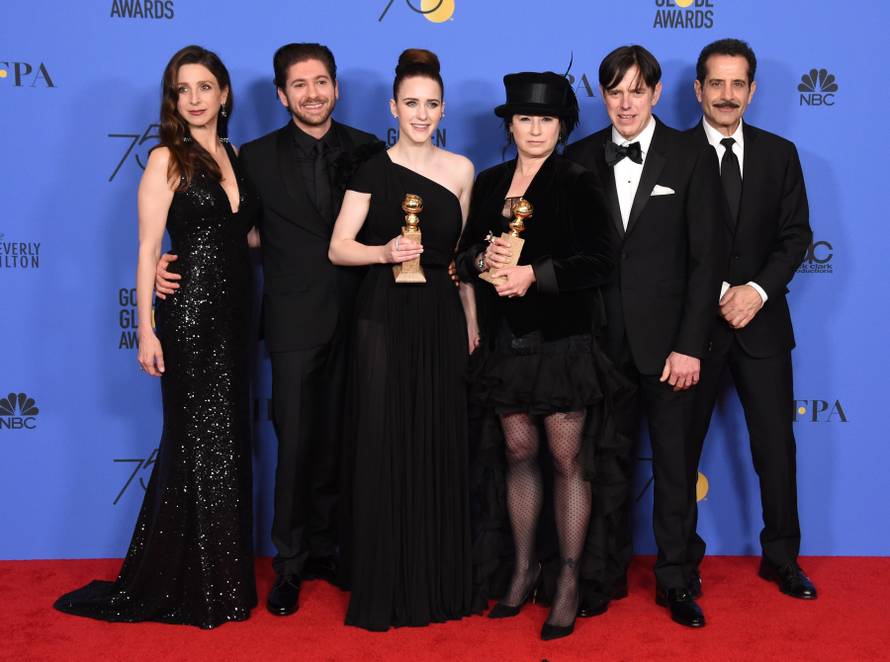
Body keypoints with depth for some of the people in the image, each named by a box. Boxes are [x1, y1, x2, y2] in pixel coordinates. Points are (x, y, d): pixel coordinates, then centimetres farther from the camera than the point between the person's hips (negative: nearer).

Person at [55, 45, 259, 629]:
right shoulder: (167, 159, -6)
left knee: (229, 441, 11)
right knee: (199, 442, 0)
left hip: (234, 316, 6)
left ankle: (222, 575, 24)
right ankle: (189, 585, 15)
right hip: (188, 313, -6)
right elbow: (148, 249, -10)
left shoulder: (236, 156, 12)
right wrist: (146, 331, -13)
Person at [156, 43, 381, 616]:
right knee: (296, 443, 1)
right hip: (296, 322, -2)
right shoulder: (257, 157, 2)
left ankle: (324, 549, 26)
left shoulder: (367, 152, 4)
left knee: (336, 440, 11)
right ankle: (290, 564, 16)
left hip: (356, 320, 2)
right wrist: (171, 264, -10)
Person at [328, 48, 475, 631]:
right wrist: (385, 251, -20)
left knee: (440, 447, 5)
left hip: (442, 320, 3)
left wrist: (472, 322, 10)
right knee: (384, 447, 0)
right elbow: (339, 248, -2)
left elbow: (463, 254, 13)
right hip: (385, 318, -2)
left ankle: (441, 581, 19)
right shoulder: (373, 171, 0)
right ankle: (385, 588, 12)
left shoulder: (460, 170, 8)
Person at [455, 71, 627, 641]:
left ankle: (569, 582, 10)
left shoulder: (577, 184, -4)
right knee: (519, 453, 10)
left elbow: (599, 263, -11)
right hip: (507, 341, 4)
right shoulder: (489, 183, 10)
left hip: (562, 341, -4)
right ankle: (525, 570, 23)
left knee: (567, 460, -1)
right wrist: (484, 258, -9)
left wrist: (534, 273, -20)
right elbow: (465, 252, 13)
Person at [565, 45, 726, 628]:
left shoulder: (692, 159, -1)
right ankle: (606, 575, 24)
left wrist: (690, 345, -10)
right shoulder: (581, 159, 5)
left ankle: (675, 580, 20)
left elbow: (708, 257, -4)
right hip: (602, 340, 2)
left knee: (674, 465, 6)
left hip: (667, 339, -2)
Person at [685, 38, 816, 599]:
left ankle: (782, 557, 22)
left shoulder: (779, 154, 7)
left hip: (760, 321, 2)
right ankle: (683, 554, 22)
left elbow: (796, 235, 3)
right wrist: (718, 294, -13)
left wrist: (757, 290, -12)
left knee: (776, 444, 6)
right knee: (681, 444, 7)